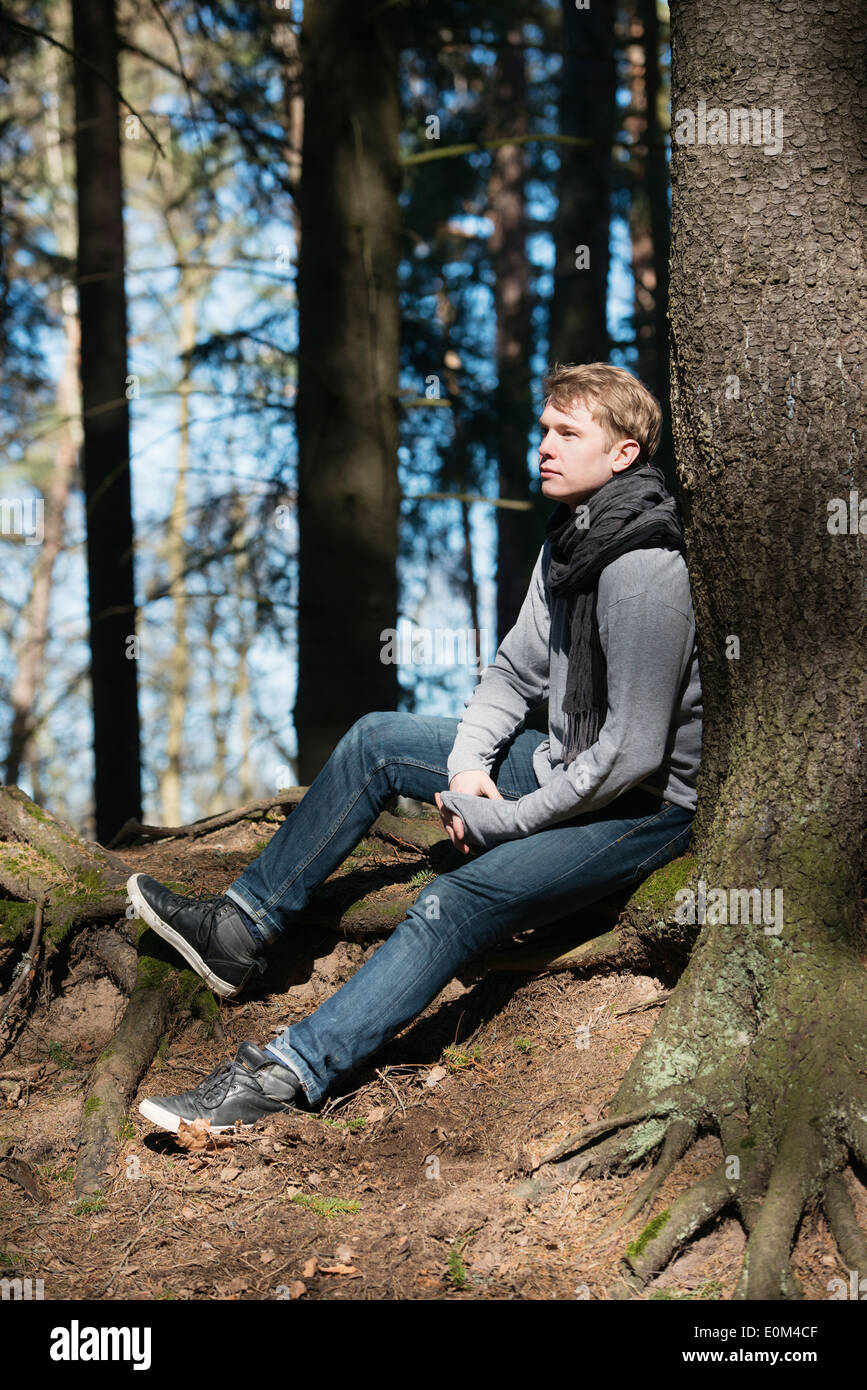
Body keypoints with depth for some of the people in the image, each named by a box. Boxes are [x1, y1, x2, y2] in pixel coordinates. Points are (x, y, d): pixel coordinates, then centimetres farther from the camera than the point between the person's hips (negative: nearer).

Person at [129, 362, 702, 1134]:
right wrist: (470, 763, -6)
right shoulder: (568, 540, 4)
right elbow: (515, 670, 13)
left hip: (647, 806, -10)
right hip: (569, 765, 10)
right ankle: (243, 928, 11)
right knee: (378, 739, 7)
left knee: (460, 901, -29)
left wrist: (503, 819, -19)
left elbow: (632, 753, -28)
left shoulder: (645, 574, -26)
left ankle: (288, 1074, -27)